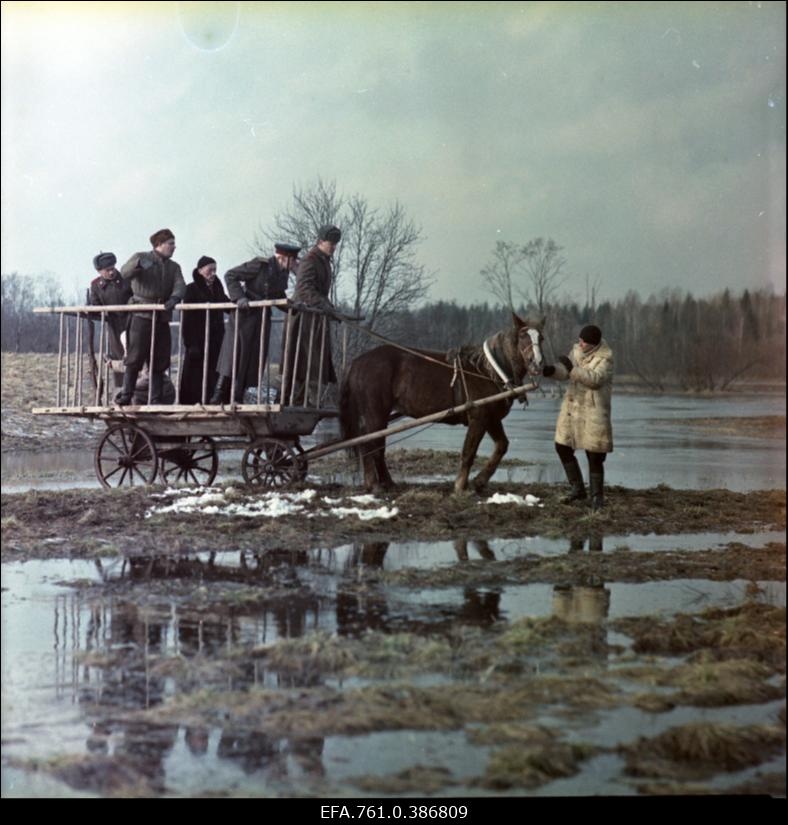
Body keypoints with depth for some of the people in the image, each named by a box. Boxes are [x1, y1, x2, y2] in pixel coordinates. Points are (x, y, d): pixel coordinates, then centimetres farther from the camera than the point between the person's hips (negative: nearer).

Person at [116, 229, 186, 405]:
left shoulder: (173, 267, 17)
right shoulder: (141, 257, 5)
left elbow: (180, 285, -1)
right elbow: (125, 273, -12)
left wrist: (174, 298, -24)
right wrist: (138, 264, -33)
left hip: (162, 318, 5)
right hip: (142, 316, -5)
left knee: (160, 361, 3)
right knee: (135, 358, -10)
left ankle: (156, 399, 5)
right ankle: (126, 395, -7)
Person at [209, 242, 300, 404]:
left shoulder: (283, 274, 9)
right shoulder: (260, 265, -12)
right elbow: (230, 275, -11)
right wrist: (239, 297, -23)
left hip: (262, 321, 7)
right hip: (243, 317, -7)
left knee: (252, 363, 6)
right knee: (233, 358, -8)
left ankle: (236, 401, 11)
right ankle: (218, 397, -3)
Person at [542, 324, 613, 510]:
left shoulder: (605, 358, -15)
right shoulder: (577, 350, 4)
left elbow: (596, 379, -29)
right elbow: (565, 373, 1)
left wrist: (572, 368, -35)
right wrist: (551, 370, -20)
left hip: (593, 409, -7)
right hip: (572, 405, 7)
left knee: (594, 455, -4)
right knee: (562, 447, 9)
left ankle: (597, 496, 12)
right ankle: (578, 489, 22)